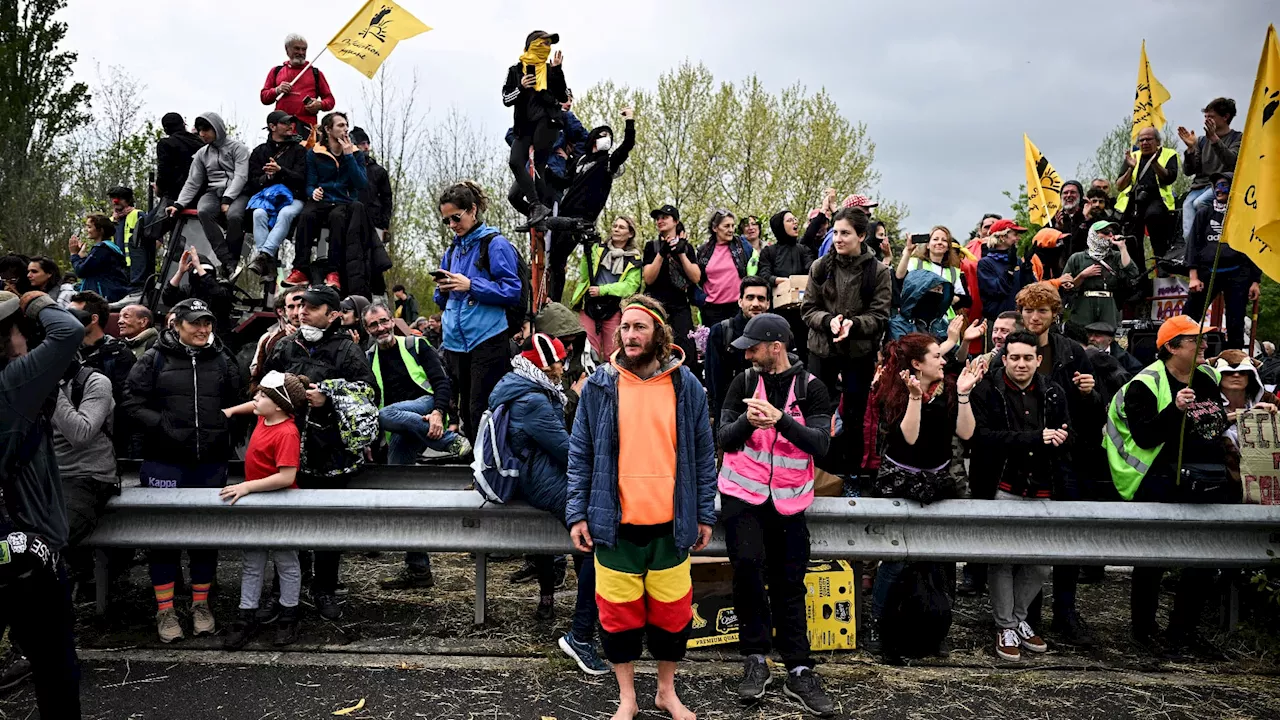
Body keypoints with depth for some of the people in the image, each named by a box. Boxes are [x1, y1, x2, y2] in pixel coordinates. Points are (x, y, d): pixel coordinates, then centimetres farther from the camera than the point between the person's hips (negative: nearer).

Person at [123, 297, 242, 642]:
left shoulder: (222, 360, 7)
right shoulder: (155, 359, -2)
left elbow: (236, 401, 15)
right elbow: (133, 402, -5)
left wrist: (223, 428, -2)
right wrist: (162, 427, -16)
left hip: (211, 462, 3)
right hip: (165, 461, -2)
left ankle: (201, 604, 24)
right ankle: (165, 609, 16)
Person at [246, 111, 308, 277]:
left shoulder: (298, 150, 13)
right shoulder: (259, 151, 18)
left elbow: (300, 179, 0)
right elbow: (253, 182, 11)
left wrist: (280, 170, -18)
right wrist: (267, 177, -11)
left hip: (292, 196, -1)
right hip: (264, 194, 1)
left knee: (285, 213, -37)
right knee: (259, 213, -33)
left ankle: (263, 254, -49)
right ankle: (268, 263, -42)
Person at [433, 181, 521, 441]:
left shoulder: (495, 244, -4)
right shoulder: (453, 249, 17)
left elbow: (512, 291, -10)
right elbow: (442, 300, 23)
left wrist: (471, 286, -17)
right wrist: (443, 290, 0)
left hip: (487, 340, -7)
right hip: (456, 342, 7)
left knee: (481, 411, -7)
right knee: (466, 410, 12)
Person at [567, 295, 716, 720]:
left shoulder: (686, 386, 1)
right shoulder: (599, 386, -1)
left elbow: (703, 455, 5)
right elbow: (581, 454, 1)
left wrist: (705, 514, 3)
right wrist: (577, 513, -4)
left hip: (671, 524, 1)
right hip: (616, 523, 0)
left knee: (672, 611, 11)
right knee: (618, 612, 9)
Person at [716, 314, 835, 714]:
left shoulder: (810, 388, -3)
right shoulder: (743, 382, 1)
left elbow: (820, 444, -14)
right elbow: (724, 440, -4)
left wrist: (781, 419, -30)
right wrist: (747, 420, -25)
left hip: (789, 500, 0)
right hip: (743, 494, 0)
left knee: (789, 585, 4)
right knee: (747, 565, -18)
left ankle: (799, 672, 13)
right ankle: (755, 660, -3)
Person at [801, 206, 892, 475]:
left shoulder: (878, 271, -6)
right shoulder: (820, 267, -1)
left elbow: (880, 316, -7)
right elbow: (808, 309, 0)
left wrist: (853, 324, -25)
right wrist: (829, 320, -19)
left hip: (860, 352, -1)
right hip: (822, 349, 2)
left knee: (855, 415, 9)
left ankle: (850, 471, 23)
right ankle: (822, 471, 25)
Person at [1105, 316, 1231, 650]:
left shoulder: (1209, 377, 11)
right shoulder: (1146, 384, -12)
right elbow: (1145, 437, -21)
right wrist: (1175, 409, -30)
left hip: (1209, 485, 7)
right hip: (1163, 489, -7)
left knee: (1205, 560, 13)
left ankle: (1183, 627, 28)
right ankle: (1144, 626, 20)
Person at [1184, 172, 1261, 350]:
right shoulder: (1205, 214, 14)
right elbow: (1193, 244, 7)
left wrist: (1256, 281, 0)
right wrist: (1193, 276, -5)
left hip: (1237, 275, -1)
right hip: (1208, 272, 1)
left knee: (1235, 324, 0)